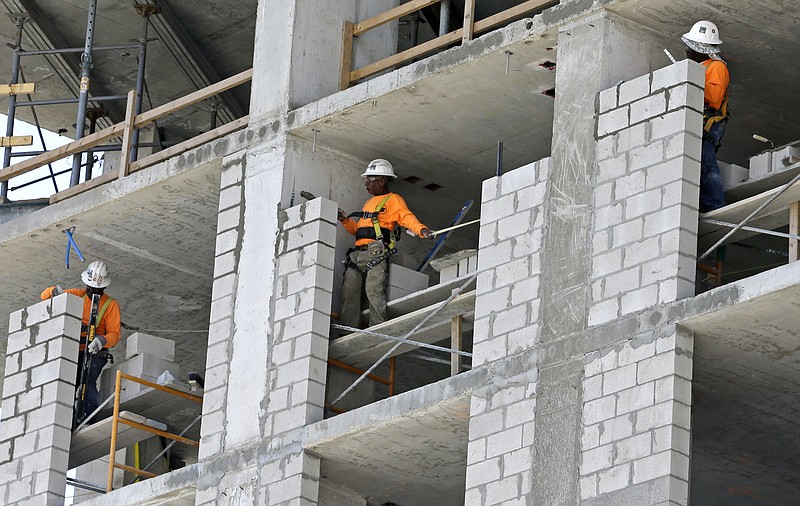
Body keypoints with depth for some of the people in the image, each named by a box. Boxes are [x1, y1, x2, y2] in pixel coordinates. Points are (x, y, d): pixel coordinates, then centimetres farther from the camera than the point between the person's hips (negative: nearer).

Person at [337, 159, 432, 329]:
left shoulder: (393, 200, 7)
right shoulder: (369, 203, 32)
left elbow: (406, 217, -10)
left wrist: (421, 229, -29)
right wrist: (345, 220, 22)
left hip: (376, 252, -8)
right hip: (358, 254, 8)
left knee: (374, 291, -20)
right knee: (349, 292, -3)